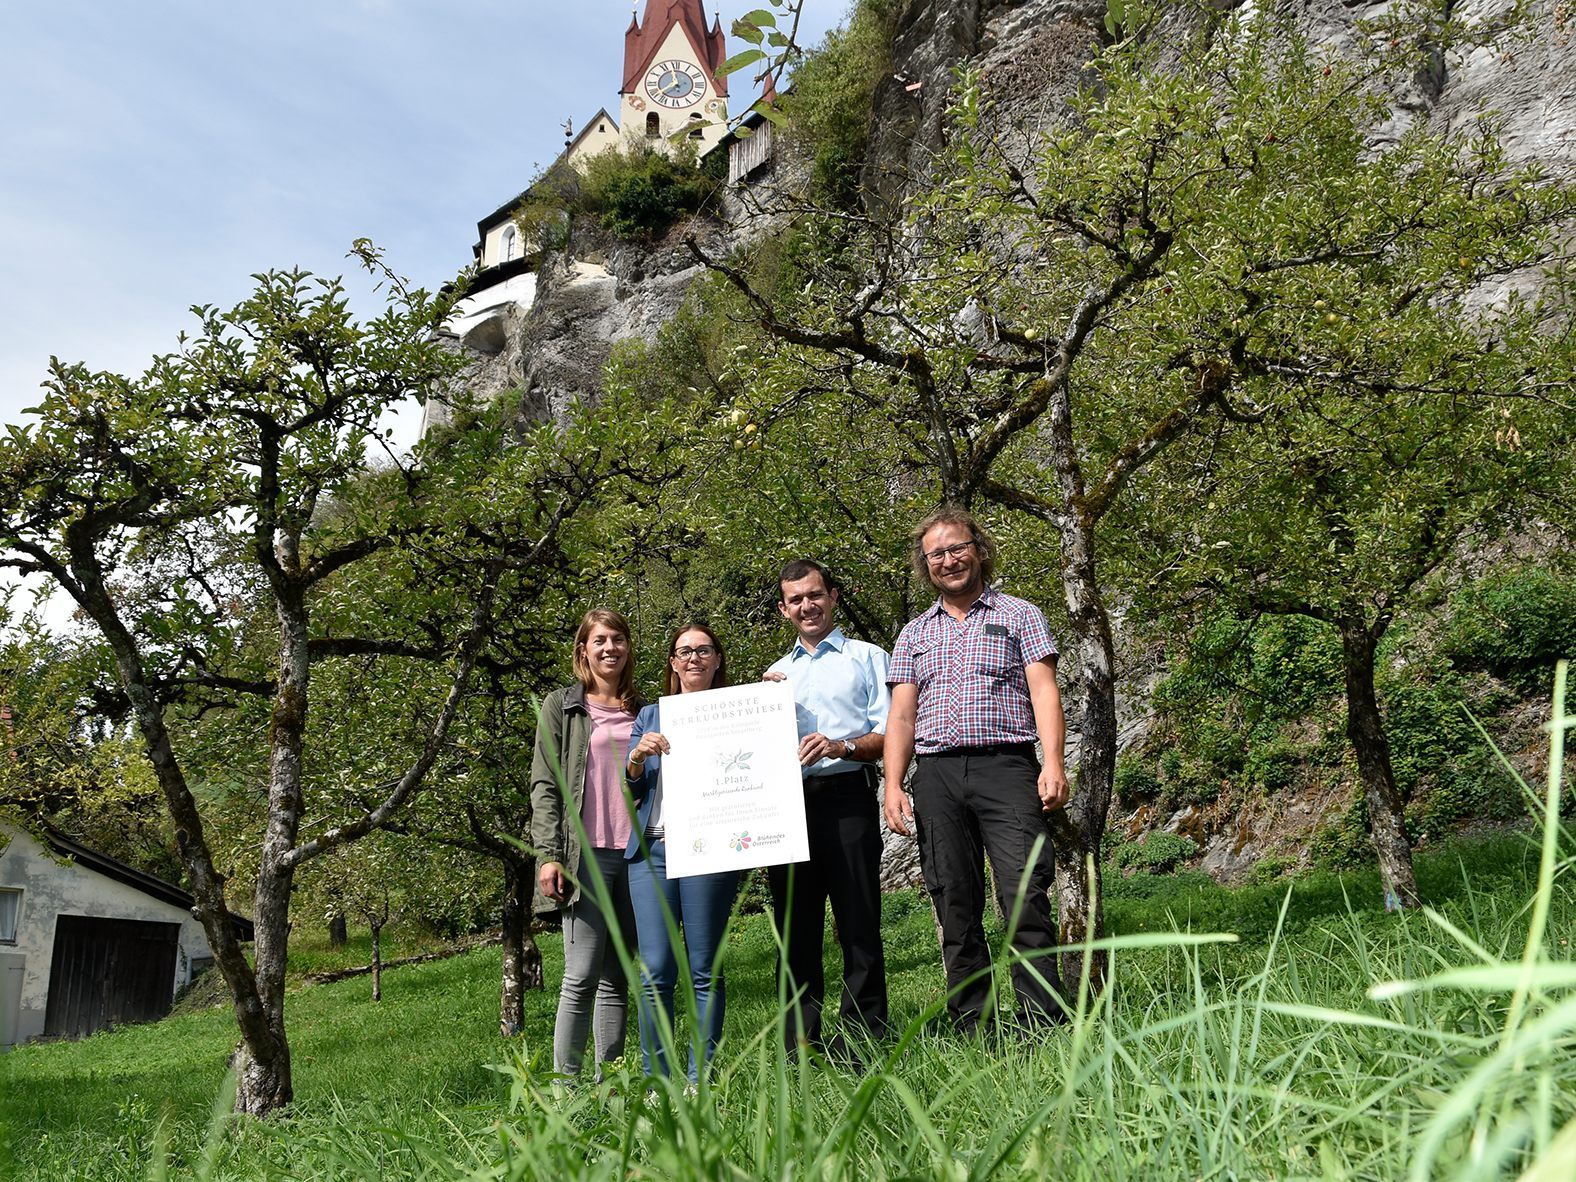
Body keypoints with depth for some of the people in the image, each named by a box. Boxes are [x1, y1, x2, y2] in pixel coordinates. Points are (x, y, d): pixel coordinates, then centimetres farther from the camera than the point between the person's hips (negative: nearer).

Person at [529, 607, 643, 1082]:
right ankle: (564, 1082, -1)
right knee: (582, 975, -8)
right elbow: (545, 785, 0)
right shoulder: (562, 706, 6)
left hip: (635, 855, 4)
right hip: (585, 854, -4)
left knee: (618, 979, 6)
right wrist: (549, 855, -9)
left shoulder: (642, 712, 17)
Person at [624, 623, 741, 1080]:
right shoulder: (651, 716, 20)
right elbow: (630, 787, 16)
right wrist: (638, 756, -5)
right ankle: (657, 1082, 3)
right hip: (653, 849, 2)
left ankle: (699, 1080, 7)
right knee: (655, 972, -4)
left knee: (706, 970, -1)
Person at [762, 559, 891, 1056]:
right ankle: (799, 1045, 9)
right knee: (795, 926, 4)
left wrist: (841, 747, -16)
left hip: (846, 797, -4)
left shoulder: (866, 658, 11)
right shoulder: (776, 674, 25)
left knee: (858, 922, -6)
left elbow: (889, 735, 1)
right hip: (786, 804, 4)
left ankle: (861, 1039, -1)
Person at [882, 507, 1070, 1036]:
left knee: (1026, 894, -14)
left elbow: (1044, 692, 1)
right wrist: (893, 785, 1)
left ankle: (1044, 1025, -8)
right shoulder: (914, 634, 20)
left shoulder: (1019, 615, 12)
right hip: (936, 775, 3)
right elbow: (901, 715, 14)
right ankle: (973, 1031, 8)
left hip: (1005, 766, -3)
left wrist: (1054, 761, -13)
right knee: (955, 905, 2)